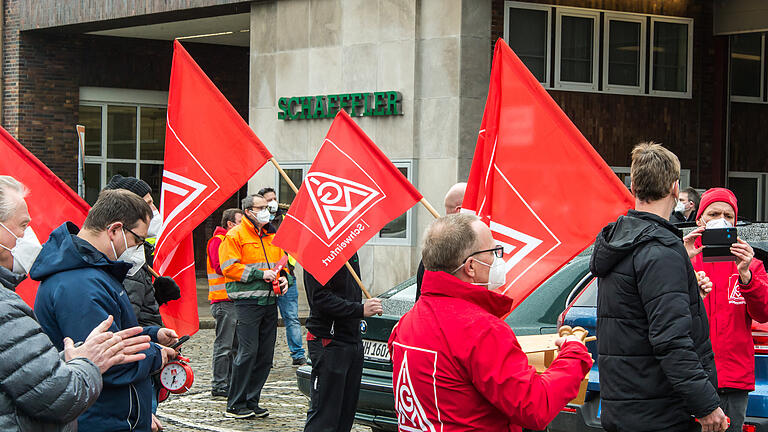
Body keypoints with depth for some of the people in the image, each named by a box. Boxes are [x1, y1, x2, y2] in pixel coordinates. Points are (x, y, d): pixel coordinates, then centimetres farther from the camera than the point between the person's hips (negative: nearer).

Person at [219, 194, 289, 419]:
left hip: (269, 301, 7)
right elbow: (230, 267, -12)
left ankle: (251, 402, 16)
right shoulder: (235, 236, -4)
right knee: (248, 352, -11)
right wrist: (260, 274, -16)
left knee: (265, 355, 7)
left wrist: (283, 278, 7)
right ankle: (235, 405, -3)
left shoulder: (272, 235, 19)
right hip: (247, 301, -7)